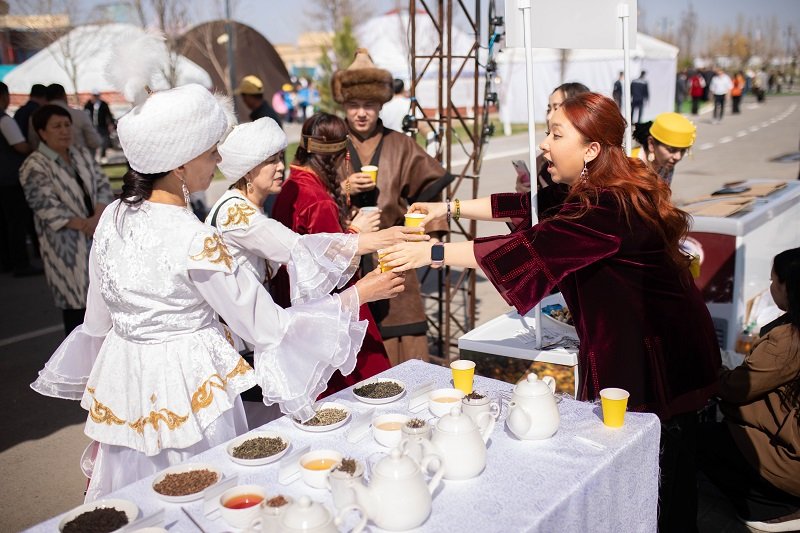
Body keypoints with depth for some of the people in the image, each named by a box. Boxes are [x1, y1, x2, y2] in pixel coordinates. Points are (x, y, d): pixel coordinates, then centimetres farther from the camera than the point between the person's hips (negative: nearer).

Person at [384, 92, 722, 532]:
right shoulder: (603, 189, 4)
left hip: (654, 359, -9)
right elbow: (530, 208, 8)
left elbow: (527, 249, -31)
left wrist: (430, 253, -26)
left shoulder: (608, 207, -28)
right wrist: (451, 208, 4)